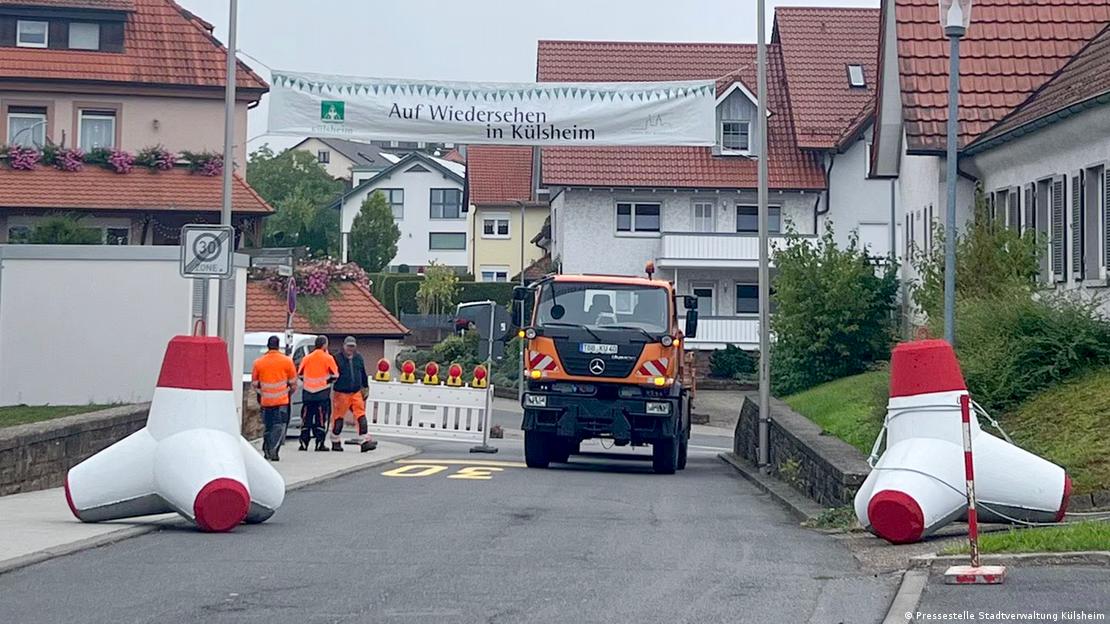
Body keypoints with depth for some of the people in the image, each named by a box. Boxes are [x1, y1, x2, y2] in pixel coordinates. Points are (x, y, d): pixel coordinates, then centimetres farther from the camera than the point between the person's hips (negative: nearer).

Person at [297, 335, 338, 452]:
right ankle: (320, 444, -1)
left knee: (306, 418, 9)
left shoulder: (306, 358, 5)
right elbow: (335, 375, -5)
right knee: (321, 418, 1)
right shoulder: (328, 358, -6)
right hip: (323, 393, -3)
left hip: (308, 393, 3)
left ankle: (303, 444, 7)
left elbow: (300, 374, 11)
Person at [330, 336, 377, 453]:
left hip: (356, 393, 4)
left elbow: (363, 374, 21)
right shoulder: (338, 359, -6)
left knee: (361, 416, -5)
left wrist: (365, 387, 25)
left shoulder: (359, 358, 10)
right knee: (338, 418, 5)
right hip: (341, 393, -4)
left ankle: (365, 442, -7)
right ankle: (335, 442, 18)